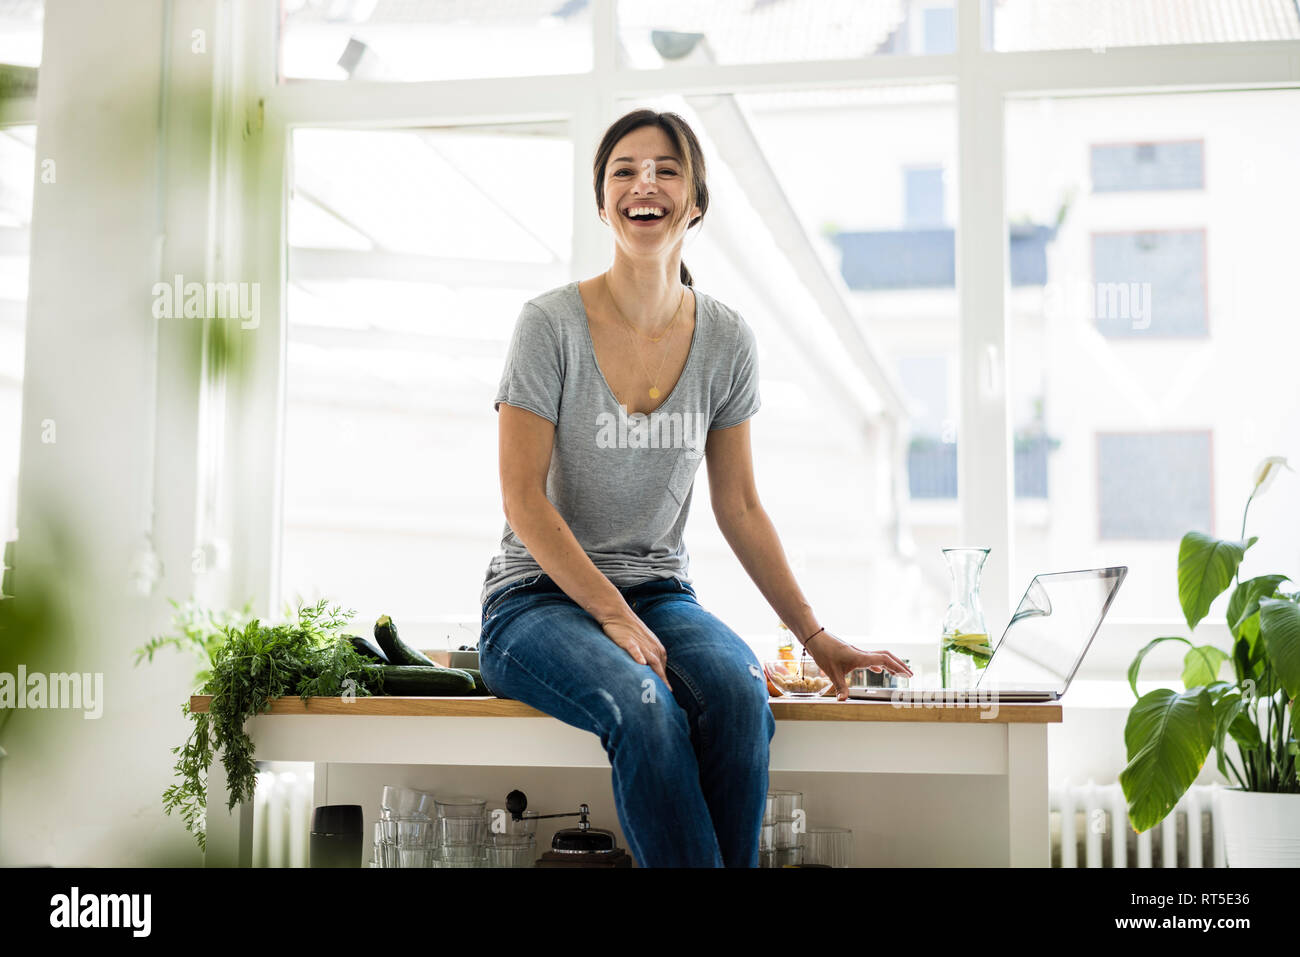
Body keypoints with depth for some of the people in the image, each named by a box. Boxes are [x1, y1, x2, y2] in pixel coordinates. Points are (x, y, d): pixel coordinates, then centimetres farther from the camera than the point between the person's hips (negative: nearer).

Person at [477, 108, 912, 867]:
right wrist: (614, 616, -19)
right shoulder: (551, 324, -8)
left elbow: (739, 507, 8)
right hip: (541, 598, -3)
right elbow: (523, 499, -10)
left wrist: (817, 639, 3)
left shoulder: (726, 341, 3)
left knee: (740, 691, -29)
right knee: (645, 709, -34)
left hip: (659, 592, 3)